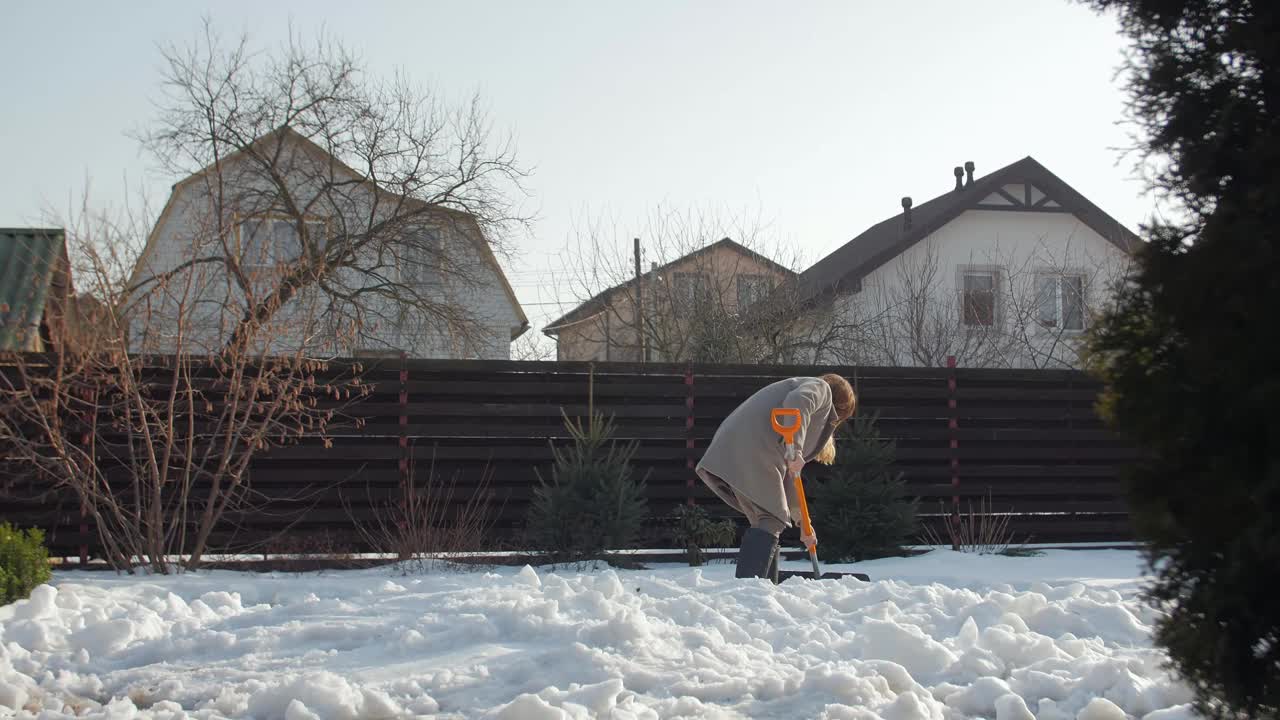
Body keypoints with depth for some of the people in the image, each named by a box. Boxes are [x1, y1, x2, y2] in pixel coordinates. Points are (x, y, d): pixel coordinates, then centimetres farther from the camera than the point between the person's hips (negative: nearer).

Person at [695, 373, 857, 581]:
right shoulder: (821, 387, 13)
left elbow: (788, 475, 37)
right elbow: (797, 402, -14)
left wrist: (802, 522, 37)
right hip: (753, 452, -9)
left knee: (769, 521, 18)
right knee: (771, 521, -11)